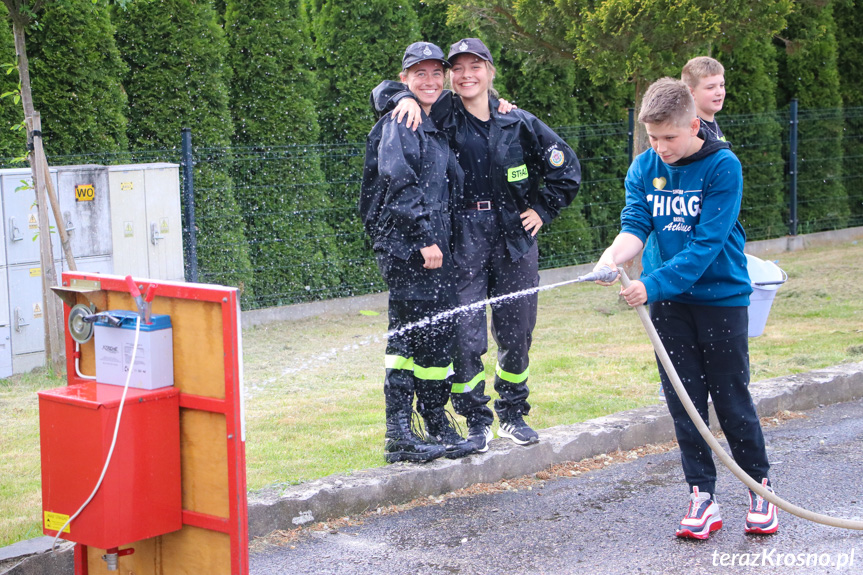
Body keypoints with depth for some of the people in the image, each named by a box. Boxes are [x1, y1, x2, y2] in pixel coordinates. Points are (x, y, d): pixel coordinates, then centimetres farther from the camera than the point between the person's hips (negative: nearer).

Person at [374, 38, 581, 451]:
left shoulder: (519, 123, 6)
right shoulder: (441, 118, 3)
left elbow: (566, 168, 15)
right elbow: (384, 92, 9)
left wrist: (543, 210, 9)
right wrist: (406, 99, -11)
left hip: (514, 241, 2)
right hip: (463, 242, -2)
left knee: (516, 336, 8)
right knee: (465, 337, -7)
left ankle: (513, 415, 25)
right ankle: (476, 421, 8)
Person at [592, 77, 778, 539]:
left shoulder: (723, 167, -14)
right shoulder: (643, 169, 0)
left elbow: (706, 243, -20)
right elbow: (635, 226, -8)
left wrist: (653, 285, -27)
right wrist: (612, 257, -30)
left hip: (721, 294, -4)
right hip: (669, 299, 4)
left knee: (731, 398, 2)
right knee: (683, 400, 5)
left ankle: (760, 488, 19)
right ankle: (702, 497, 12)